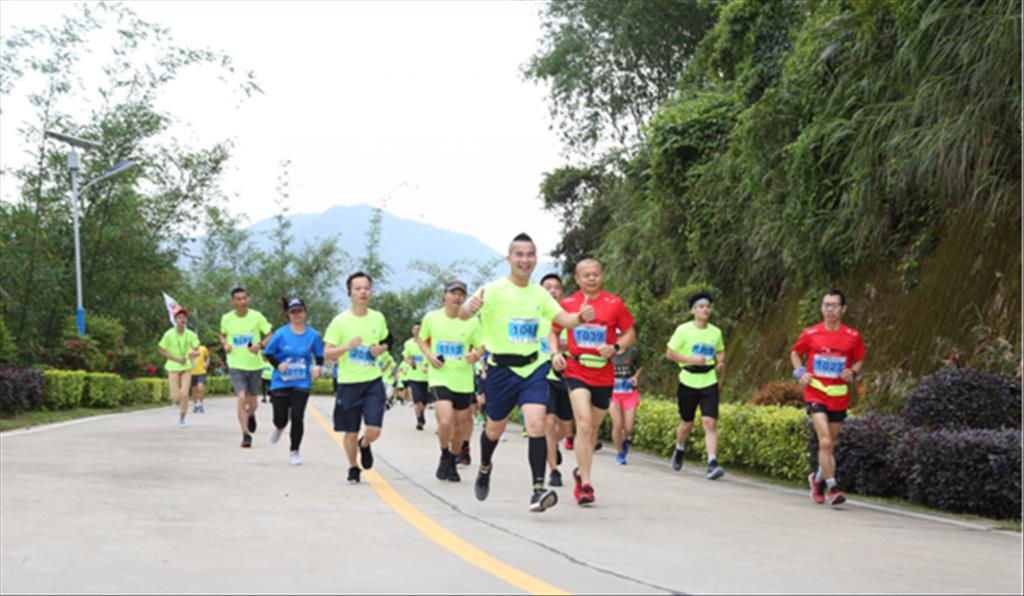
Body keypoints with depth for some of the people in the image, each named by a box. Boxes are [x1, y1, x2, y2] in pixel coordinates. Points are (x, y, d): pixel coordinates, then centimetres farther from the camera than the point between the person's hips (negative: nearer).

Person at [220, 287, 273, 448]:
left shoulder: (257, 317, -6)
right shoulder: (226, 319, -1)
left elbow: (270, 336, 1)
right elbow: (223, 335, 17)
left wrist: (260, 345, -18)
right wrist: (225, 344, -5)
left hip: (255, 365, 1)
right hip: (236, 366, -1)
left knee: (253, 402, 12)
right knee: (241, 398, -19)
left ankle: (251, 415, 49)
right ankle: (246, 434, -13)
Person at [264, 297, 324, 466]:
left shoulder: (313, 335, -3)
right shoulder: (281, 334, -7)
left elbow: (319, 356, 8)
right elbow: (268, 353, 1)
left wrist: (317, 367, -12)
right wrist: (278, 365, -17)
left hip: (302, 383, 0)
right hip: (281, 382, 0)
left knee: (297, 417, -9)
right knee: (281, 419, 4)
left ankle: (294, 451, 9)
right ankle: (280, 427, 44)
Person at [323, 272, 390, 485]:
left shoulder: (378, 318, 3)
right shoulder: (340, 321, -7)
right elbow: (327, 353, -7)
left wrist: (380, 349, -4)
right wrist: (348, 346, -24)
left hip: (373, 381, 2)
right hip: (348, 383, -2)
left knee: (374, 430, -10)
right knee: (351, 433, 6)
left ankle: (365, 445, 26)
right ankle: (353, 468, 31)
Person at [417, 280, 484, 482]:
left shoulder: (472, 322, -2)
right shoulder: (431, 318, -1)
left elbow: (480, 347, 7)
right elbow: (421, 339, 15)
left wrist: (475, 355, -17)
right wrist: (429, 355, -5)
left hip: (463, 380, 2)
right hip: (440, 377, -2)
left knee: (460, 426, 10)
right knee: (445, 421, -21)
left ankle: (452, 463, 35)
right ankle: (444, 456, 8)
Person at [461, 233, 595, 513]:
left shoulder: (539, 294, 7)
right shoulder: (493, 290, -10)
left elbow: (564, 319, 6)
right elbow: (464, 314, -22)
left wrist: (581, 317, -18)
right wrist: (470, 307, -47)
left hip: (533, 368, 2)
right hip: (502, 369, -2)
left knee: (536, 424, -16)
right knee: (494, 429, 12)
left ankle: (538, 489, -19)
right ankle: (484, 468, 44)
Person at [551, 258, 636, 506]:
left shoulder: (614, 304, 1)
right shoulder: (567, 304, 3)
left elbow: (630, 334, 6)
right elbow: (553, 331, 16)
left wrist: (615, 347, -13)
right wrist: (555, 353, -3)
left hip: (604, 375, 2)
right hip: (576, 371, -2)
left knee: (593, 428, 13)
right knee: (584, 423, -17)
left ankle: (581, 472, 36)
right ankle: (586, 484, -15)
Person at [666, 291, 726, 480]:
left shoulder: (716, 332, 6)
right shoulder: (683, 330, -5)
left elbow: (720, 351, 23)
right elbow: (669, 353, -5)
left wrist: (721, 363, 1)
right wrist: (692, 360, -16)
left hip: (709, 382, 1)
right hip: (688, 382, -1)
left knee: (710, 422, -12)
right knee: (687, 423, 11)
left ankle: (712, 464, -18)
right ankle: (679, 451, 41)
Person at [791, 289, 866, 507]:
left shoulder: (853, 337, 0)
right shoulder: (810, 334, -2)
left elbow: (859, 360, 14)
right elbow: (795, 353, 14)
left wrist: (853, 373, -7)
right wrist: (800, 372, -4)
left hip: (839, 397, 2)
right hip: (815, 394, -2)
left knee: (831, 444, 12)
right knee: (825, 441, -18)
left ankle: (819, 478, 38)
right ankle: (832, 487, -15)